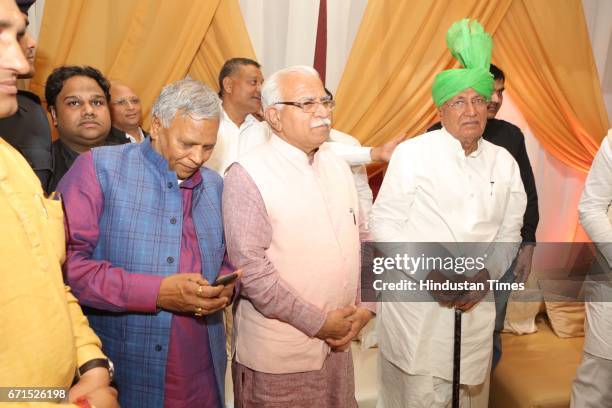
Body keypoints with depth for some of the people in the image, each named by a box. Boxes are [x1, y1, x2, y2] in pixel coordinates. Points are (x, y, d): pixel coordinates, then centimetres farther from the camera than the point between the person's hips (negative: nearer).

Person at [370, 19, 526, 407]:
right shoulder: (413, 153, -8)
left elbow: (510, 232, 11)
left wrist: (486, 274, -5)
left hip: (476, 301, 5)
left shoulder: (504, 162, 5)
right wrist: (430, 270, -16)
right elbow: (384, 223, -9)